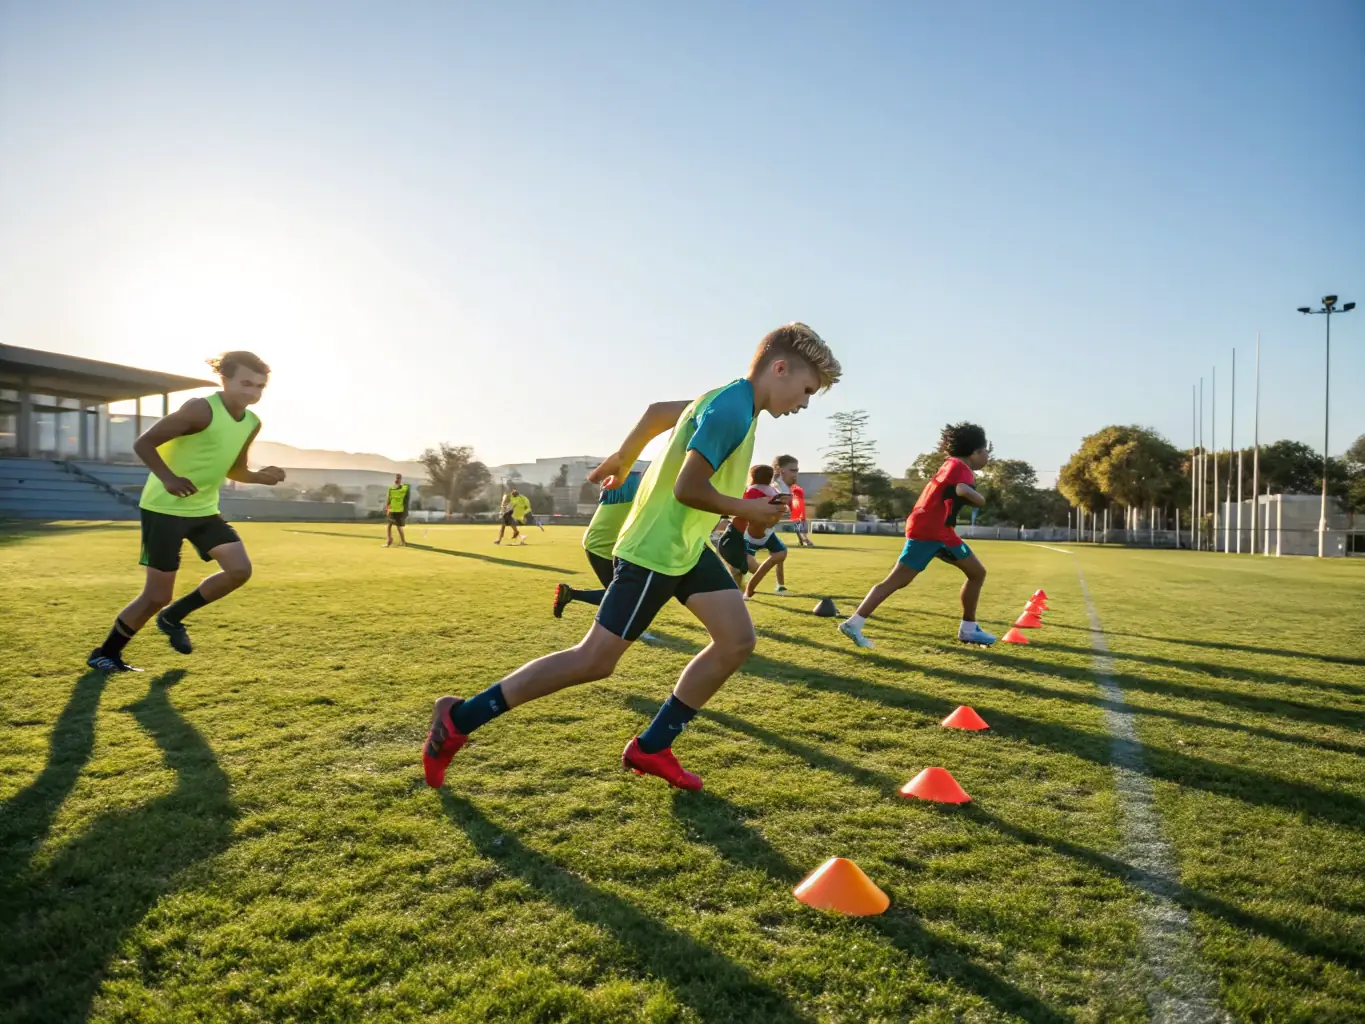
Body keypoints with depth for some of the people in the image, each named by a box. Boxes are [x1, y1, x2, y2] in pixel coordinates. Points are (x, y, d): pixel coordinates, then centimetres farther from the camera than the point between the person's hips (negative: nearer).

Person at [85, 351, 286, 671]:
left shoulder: (252, 424, 3)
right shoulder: (201, 409, -20)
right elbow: (143, 443, -16)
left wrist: (261, 477, -5)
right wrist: (169, 479, -31)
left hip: (204, 509, 7)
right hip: (164, 509, -7)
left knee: (240, 569, -10)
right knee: (157, 595, -3)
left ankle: (173, 617, 14)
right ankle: (104, 653, 21)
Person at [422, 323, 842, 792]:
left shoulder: (726, 400, 10)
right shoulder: (732, 409, -21)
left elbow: (658, 413, 20)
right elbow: (688, 488, -26)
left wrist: (622, 460, 31)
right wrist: (748, 510, -12)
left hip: (687, 546, 10)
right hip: (654, 551, -10)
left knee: (738, 640, 3)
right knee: (595, 660, -5)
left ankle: (651, 747, 10)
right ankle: (459, 719, 6)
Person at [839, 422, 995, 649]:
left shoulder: (957, 466, 19)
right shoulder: (959, 466, -11)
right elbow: (961, 489, -31)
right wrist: (980, 500, -12)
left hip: (941, 531, 10)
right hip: (926, 530, -10)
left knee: (977, 573, 15)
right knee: (896, 581, -10)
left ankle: (968, 629, 23)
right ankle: (853, 624, -12)